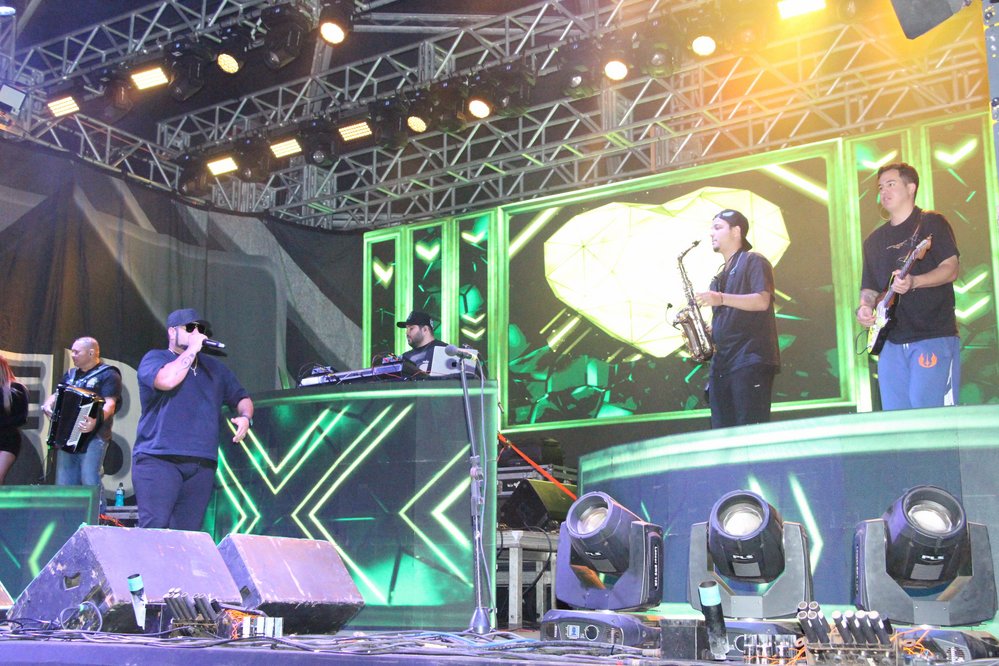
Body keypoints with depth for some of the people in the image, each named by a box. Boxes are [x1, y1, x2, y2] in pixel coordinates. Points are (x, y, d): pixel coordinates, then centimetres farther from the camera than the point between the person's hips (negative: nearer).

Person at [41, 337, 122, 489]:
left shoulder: (108, 374, -3)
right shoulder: (71, 375, 22)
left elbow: (110, 404, -15)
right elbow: (56, 396, 27)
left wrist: (96, 420, -34)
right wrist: (47, 405, 3)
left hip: (94, 437, -8)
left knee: (89, 482, -19)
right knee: (64, 484, 5)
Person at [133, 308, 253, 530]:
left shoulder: (215, 367, 22)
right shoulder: (154, 359, 5)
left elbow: (241, 398, 26)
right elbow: (167, 380, -18)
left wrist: (245, 417, 3)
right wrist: (192, 349, -7)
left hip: (202, 465, 5)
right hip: (158, 460, -5)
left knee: (187, 532, 1)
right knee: (154, 527, -16)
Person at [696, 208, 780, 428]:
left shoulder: (753, 261, 1)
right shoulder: (720, 276, 25)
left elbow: (762, 301, -14)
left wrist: (721, 298, -22)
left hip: (751, 361, -8)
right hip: (722, 363, 8)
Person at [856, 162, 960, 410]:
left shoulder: (931, 223, 3)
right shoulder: (874, 240, 20)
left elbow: (951, 269, -7)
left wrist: (913, 282, -24)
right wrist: (865, 307, 0)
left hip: (934, 336, -6)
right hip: (892, 342, 6)